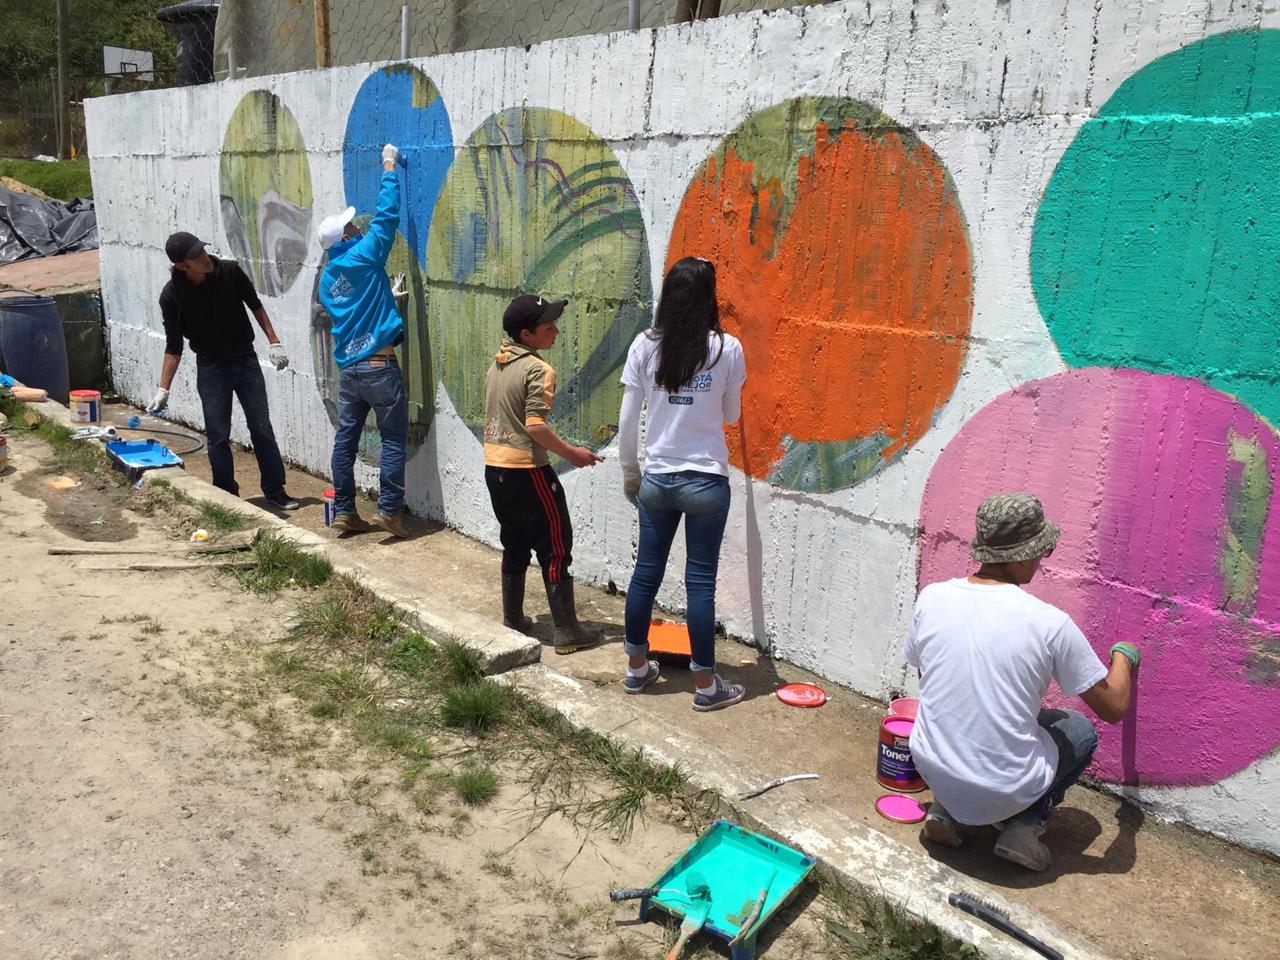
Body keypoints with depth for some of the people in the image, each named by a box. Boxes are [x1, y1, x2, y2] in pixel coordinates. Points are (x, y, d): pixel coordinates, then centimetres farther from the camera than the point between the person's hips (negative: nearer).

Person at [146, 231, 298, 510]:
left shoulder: (230, 271, -12)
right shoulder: (172, 296, -14)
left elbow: (255, 306, 4)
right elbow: (174, 347, -6)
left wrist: (274, 342, 0)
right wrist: (163, 388, -11)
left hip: (246, 361, 1)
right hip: (211, 369, -1)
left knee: (262, 428, 3)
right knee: (218, 437, 2)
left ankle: (275, 490, 14)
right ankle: (227, 496, 16)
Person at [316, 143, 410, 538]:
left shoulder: (326, 279, 12)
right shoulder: (364, 255, -7)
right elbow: (386, 213, -5)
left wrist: (384, 297, 29)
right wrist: (389, 167, 5)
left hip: (348, 369, 7)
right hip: (379, 366, -6)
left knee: (346, 439, 11)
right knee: (394, 439, 1)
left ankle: (343, 511, 15)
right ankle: (388, 509, -2)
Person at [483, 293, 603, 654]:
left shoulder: (497, 365, 11)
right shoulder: (538, 370, -15)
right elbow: (536, 425, -22)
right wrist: (571, 453, -13)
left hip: (494, 468, 8)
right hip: (526, 471, -8)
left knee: (514, 546, 19)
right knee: (556, 549, 0)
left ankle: (513, 620, 27)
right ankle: (567, 632, 4)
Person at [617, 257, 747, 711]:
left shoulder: (645, 346, -4)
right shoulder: (727, 349, -8)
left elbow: (627, 419, -1)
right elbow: (731, 415, 5)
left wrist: (630, 472, 12)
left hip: (656, 479, 2)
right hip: (706, 482, -2)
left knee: (646, 571, 14)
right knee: (700, 581, 5)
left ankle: (637, 667, 30)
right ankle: (705, 685, 15)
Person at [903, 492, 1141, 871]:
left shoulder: (931, 598, -10)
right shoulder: (1050, 623, -18)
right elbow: (1113, 708, -6)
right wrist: (1124, 656, 15)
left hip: (932, 770, 3)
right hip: (1004, 793, -3)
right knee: (1081, 730, 24)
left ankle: (945, 810, 17)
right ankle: (1024, 826, 8)